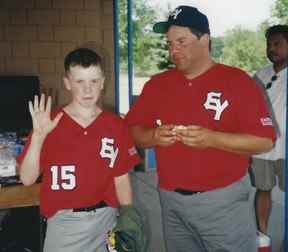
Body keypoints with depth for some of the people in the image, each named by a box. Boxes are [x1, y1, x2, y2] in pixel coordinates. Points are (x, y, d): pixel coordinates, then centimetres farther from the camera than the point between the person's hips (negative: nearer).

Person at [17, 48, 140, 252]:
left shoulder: (116, 126, -1)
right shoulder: (50, 124, -7)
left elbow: (121, 180, 4)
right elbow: (27, 179, -9)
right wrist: (38, 136, -20)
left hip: (106, 219, 2)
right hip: (64, 222, -2)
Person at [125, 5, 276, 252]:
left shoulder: (237, 81, -8)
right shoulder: (157, 84, 5)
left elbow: (265, 140, -11)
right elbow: (132, 131, 8)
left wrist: (212, 139, -23)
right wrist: (154, 136, -13)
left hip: (224, 200, -4)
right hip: (171, 200, 4)